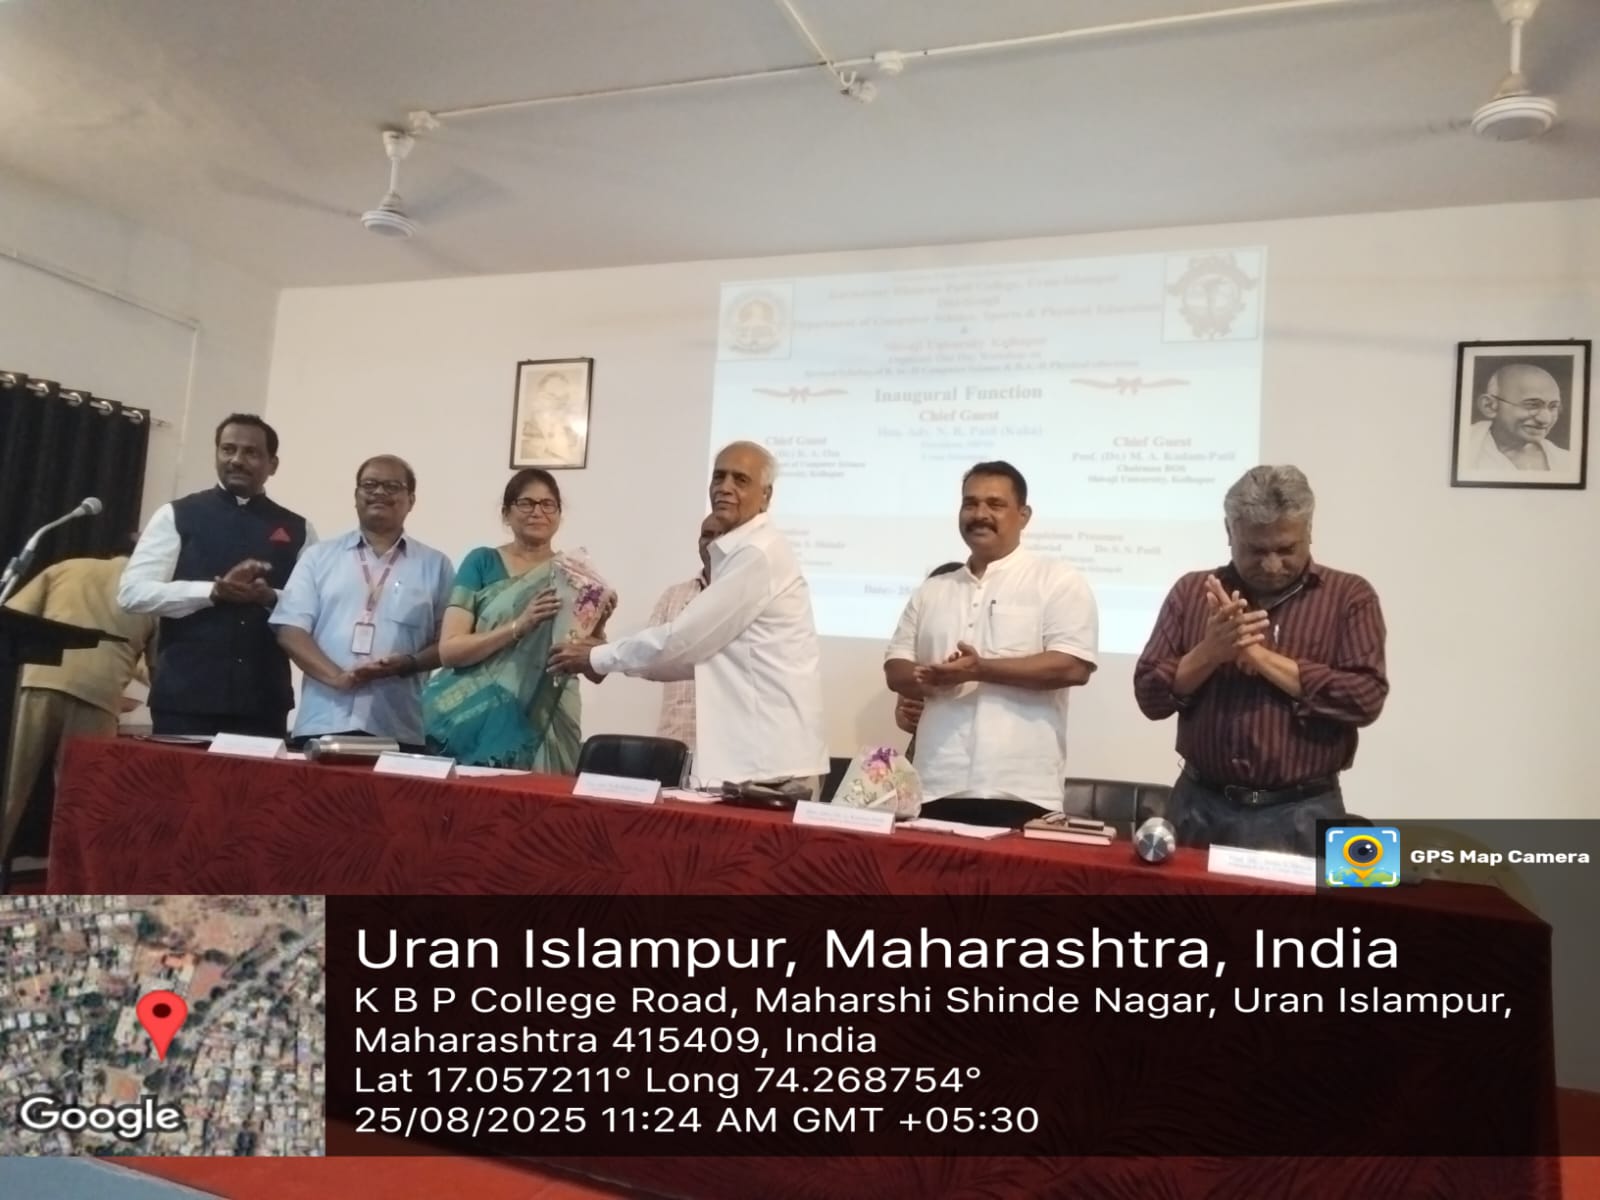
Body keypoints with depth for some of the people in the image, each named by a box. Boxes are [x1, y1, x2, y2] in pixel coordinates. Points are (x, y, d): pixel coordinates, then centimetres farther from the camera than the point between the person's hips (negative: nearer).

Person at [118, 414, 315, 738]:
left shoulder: (297, 530, 10)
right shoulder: (176, 516, 5)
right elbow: (132, 592, -2)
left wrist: (270, 597, -13)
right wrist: (214, 591, -14)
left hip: (263, 700, 1)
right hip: (185, 695, -1)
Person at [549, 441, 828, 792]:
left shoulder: (759, 554, -15)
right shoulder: (738, 553, 17)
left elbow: (684, 638, -15)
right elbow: (702, 649, 18)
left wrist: (599, 657, -2)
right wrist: (611, 657, 13)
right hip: (753, 750, 9)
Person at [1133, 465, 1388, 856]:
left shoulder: (1349, 596, 0)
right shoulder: (1192, 592, 5)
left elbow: (1365, 697, -12)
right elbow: (1150, 696, 1)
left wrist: (1259, 655, -15)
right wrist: (1209, 652, -16)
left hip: (1301, 815, -2)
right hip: (1202, 806, 2)